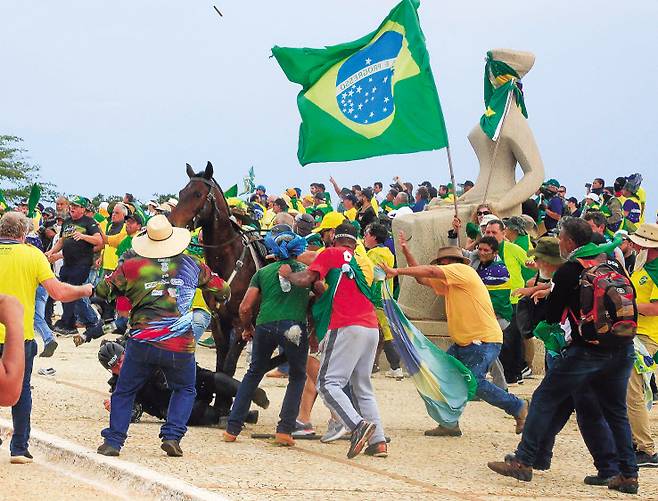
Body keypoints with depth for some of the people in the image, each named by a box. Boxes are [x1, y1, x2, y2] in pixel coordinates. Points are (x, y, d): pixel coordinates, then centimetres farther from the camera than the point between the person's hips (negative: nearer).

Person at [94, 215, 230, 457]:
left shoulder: (131, 266, -1)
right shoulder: (191, 265, 7)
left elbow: (102, 291, 8)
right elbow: (221, 289, 18)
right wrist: (222, 296, 43)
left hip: (142, 344, -1)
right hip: (180, 346, 1)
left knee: (124, 392, 15)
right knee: (185, 390, 22)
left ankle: (113, 441, 8)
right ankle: (172, 436, 5)